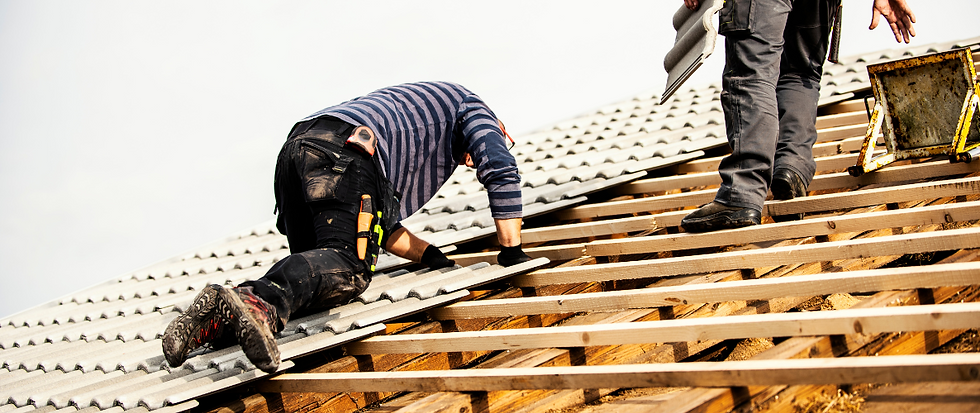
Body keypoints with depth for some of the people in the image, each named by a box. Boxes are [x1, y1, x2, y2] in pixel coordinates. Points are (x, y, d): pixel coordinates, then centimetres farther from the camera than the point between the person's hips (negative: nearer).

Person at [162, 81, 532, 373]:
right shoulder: (468, 105, 29)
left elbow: (382, 225, 41)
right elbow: (501, 170, 13)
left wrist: (431, 256, 38)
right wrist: (512, 251, 19)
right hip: (345, 150, -8)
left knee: (314, 275, 7)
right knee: (344, 268, -21)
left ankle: (219, 319, -15)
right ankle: (260, 303, -48)